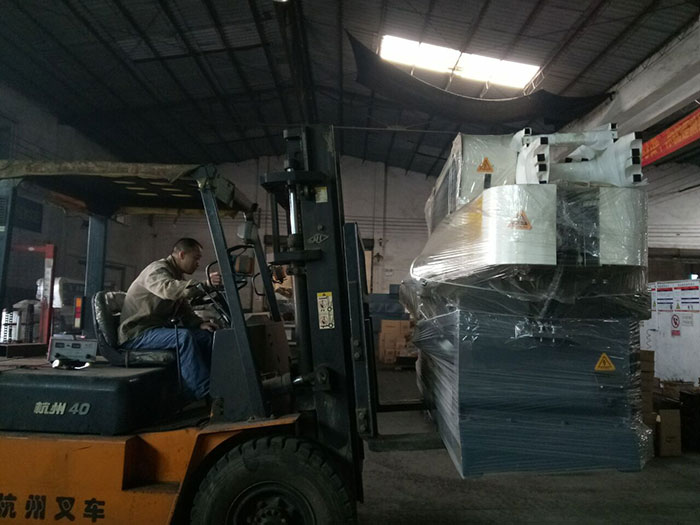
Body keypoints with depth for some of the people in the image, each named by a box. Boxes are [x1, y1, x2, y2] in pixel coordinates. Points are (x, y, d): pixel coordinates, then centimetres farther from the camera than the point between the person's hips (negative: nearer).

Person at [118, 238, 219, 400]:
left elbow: (183, 310, 17)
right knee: (184, 337, -33)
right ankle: (206, 393, -34)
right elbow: (168, 289, -37)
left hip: (159, 329, 9)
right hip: (136, 334, -9)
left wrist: (200, 323, -2)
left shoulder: (177, 276, 18)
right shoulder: (157, 269, -13)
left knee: (207, 335, -4)